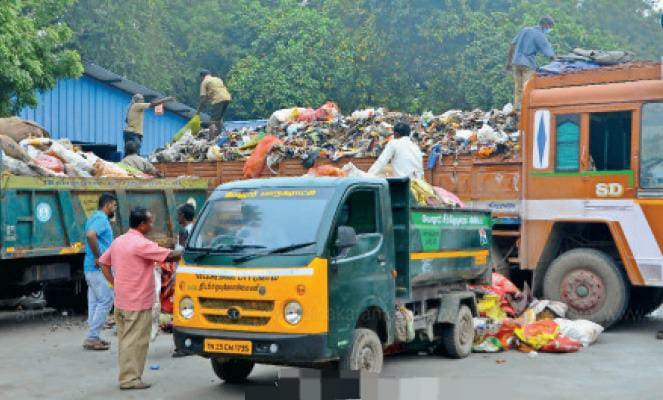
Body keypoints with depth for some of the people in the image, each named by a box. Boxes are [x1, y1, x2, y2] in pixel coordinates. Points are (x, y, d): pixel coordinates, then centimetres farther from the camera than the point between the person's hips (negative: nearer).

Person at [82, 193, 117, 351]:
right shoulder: (101, 218, -14)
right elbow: (90, 235, -32)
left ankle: (93, 337, 15)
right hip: (98, 268, -10)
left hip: (91, 268, 10)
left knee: (95, 302, 11)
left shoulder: (95, 217, 17)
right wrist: (98, 257, -24)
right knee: (106, 301, -6)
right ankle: (92, 337, -5)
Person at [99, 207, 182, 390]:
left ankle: (127, 375, 22)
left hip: (121, 301, 9)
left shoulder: (118, 241, 10)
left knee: (125, 339, 15)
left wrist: (115, 283, 12)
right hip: (137, 302, -9)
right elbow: (169, 255, -21)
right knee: (135, 341, -4)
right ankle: (129, 378, -1)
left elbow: (103, 263, 16)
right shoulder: (141, 244, -18)